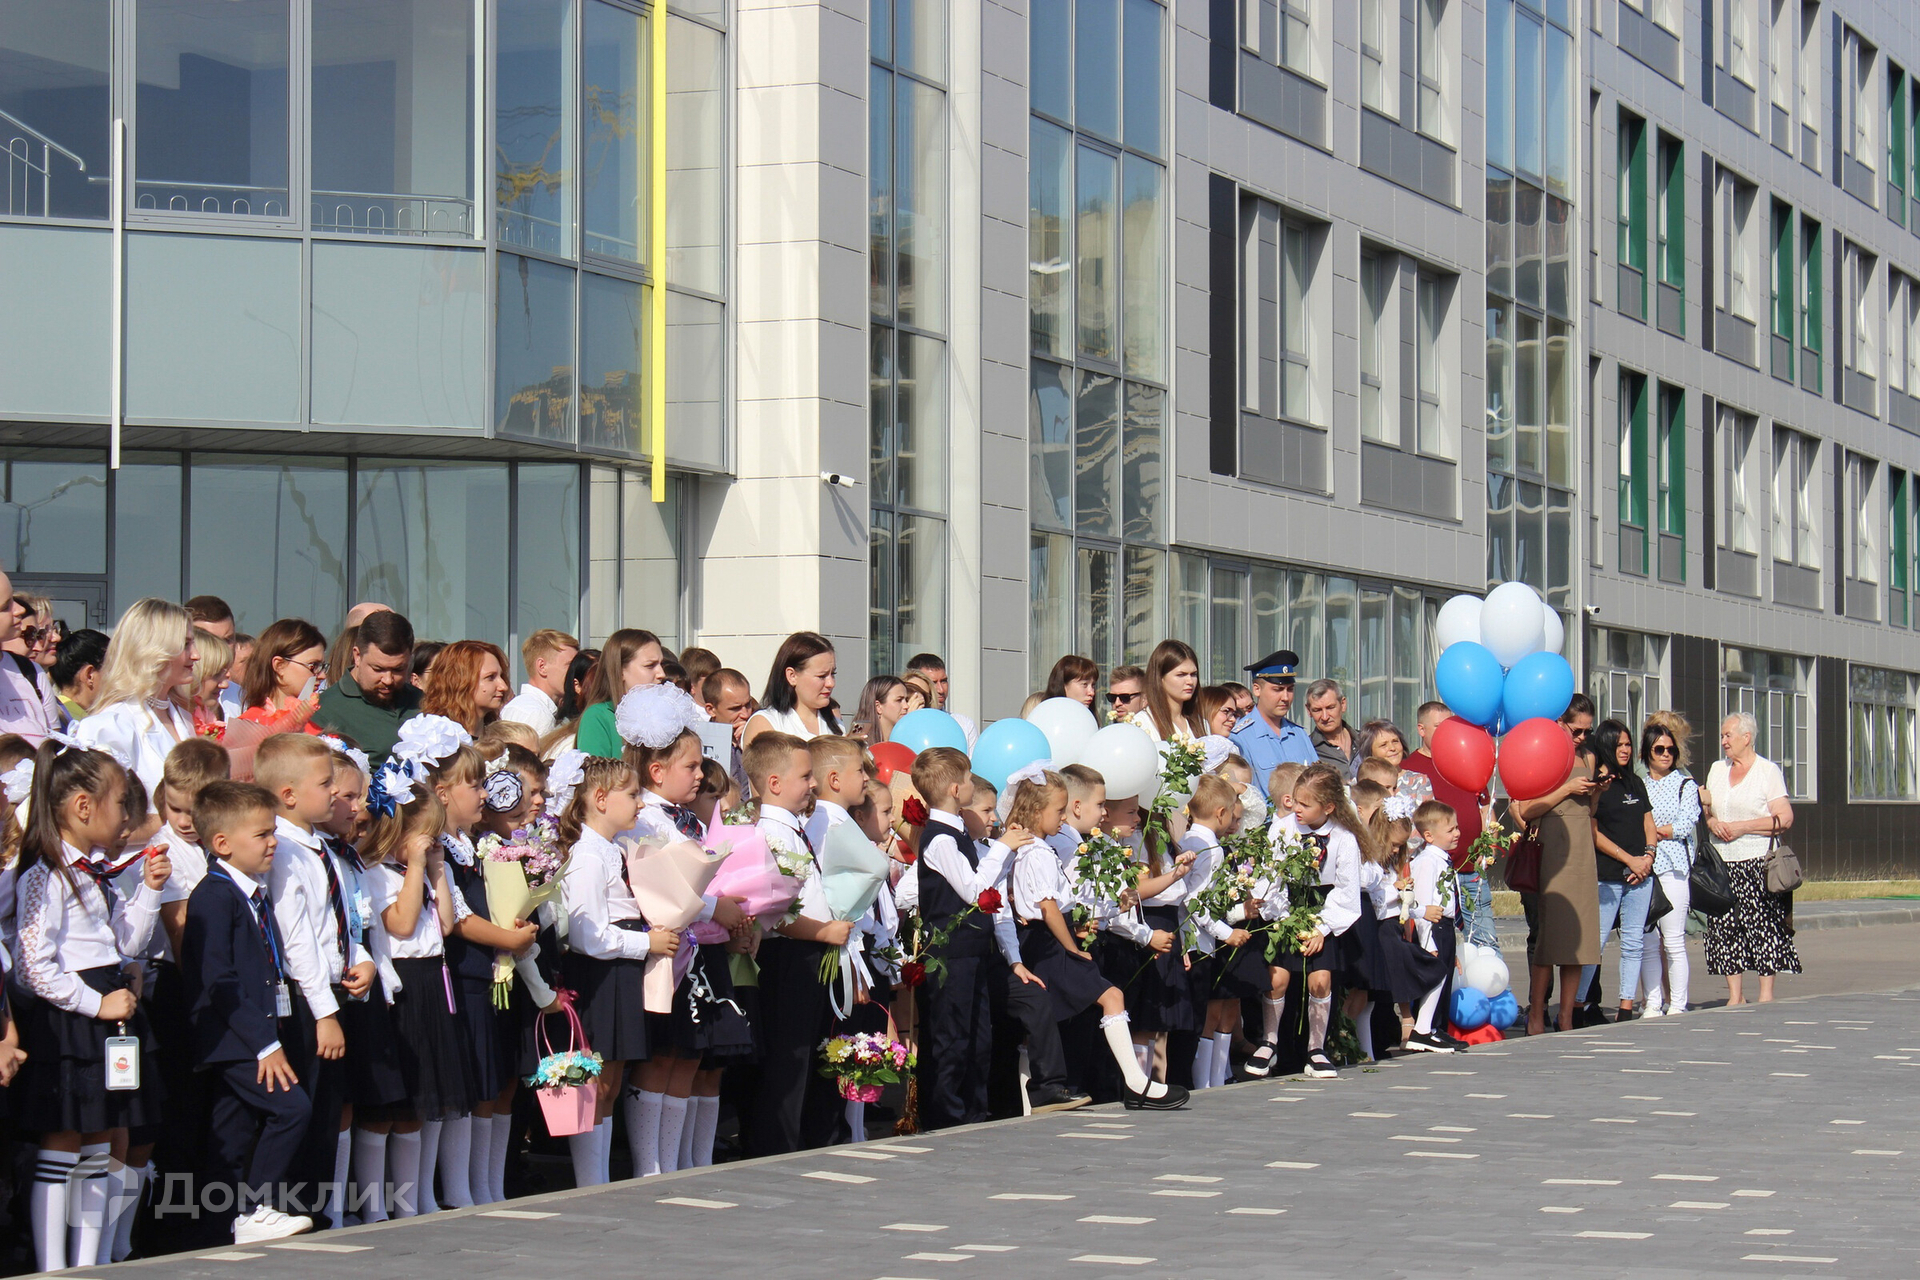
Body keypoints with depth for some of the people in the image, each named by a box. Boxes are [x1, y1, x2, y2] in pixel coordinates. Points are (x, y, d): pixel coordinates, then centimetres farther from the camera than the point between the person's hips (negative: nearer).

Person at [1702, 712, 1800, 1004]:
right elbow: (1707, 810, 23)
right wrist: (1712, 823, -1)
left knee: (1763, 927, -7)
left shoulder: (1768, 770, -1)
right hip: (1722, 863, 5)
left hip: (1758, 862, -5)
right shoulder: (1717, 769, 17)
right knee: (1725, 928, 0)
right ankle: (1735, 996, 6)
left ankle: (1766, 996, -3)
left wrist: (1741, 827, -14)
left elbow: (1785, 818, -8)